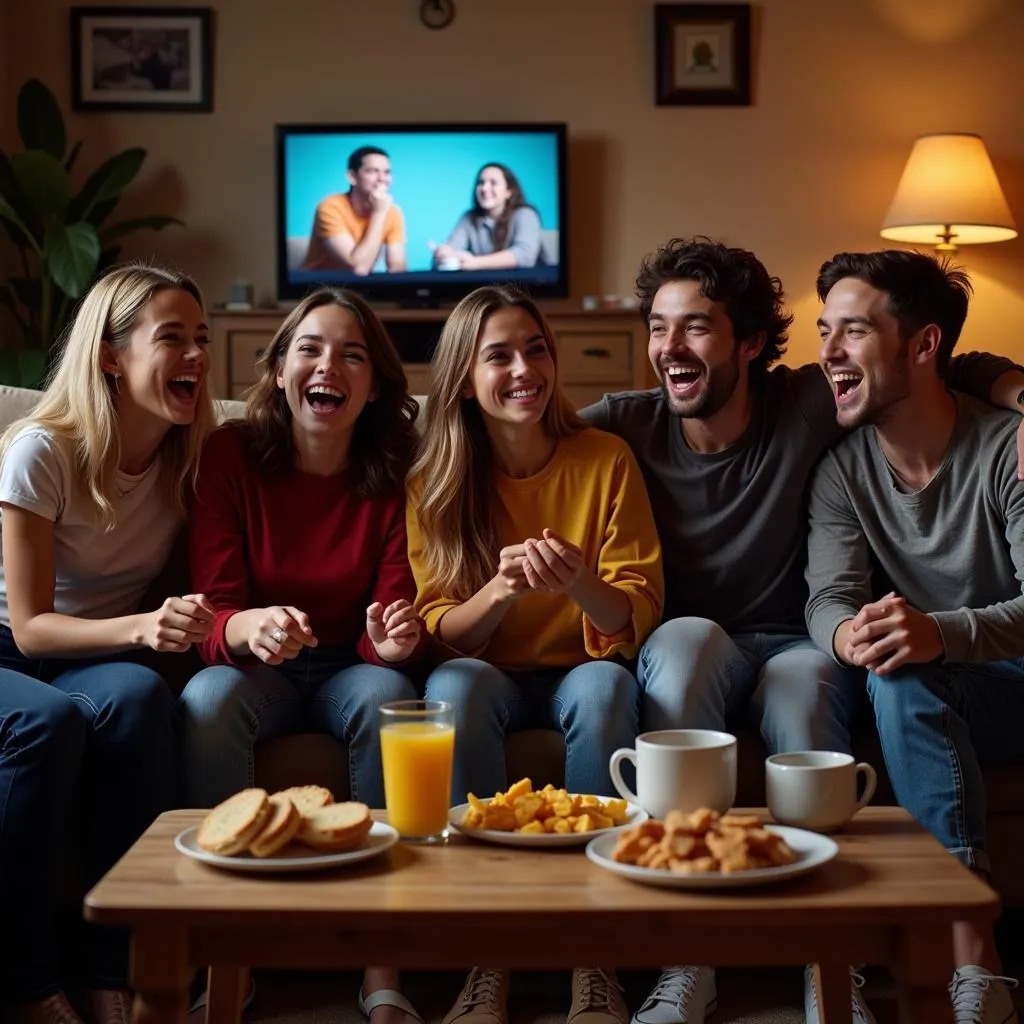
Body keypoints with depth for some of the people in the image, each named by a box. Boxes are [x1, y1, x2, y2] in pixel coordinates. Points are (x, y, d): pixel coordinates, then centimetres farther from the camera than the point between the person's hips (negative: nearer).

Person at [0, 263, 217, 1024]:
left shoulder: (196, 456, -4)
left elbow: (204, 593, 5)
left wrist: (189, 624, -19)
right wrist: (140, 628, -34)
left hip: (100, 655, 3)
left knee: (140, 697, -32)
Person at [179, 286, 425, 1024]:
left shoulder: (394, 471, -4)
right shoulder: (232, 455, -6)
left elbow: (394, 606, -6)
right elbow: (214, 608, -12)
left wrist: (395, 638, -32)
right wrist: (249, 627, -37)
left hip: (350, 665, 1)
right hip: (256, 666, 0)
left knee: (388, 697, -33)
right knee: (206, 702, -33)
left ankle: (382, 962, -27)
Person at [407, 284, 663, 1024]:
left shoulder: (606, 459, -5)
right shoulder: (433, 484, -2)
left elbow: (636, 618, -7)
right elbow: (439, 633, -5)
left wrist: (580, 585, -30)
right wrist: (499, 590, -27)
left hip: (578, 674, 0)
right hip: (491, 678, 1)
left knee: (604, 685, -34)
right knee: (456, 685, -32)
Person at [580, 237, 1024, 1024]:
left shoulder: (808, 407, -4)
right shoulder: (626, 426, -3)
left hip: (792, 649, 0)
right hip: (687, 661, 1)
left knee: (803, 678, -36)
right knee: (686, 637, -35)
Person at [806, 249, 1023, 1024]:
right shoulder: (843, 471, 2)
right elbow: (829, 601, -10)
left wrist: (941, 634, -41)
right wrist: (851, 634, -35)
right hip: (924, 703, 2)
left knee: (908, 668, -32)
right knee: (895, 671, -30)